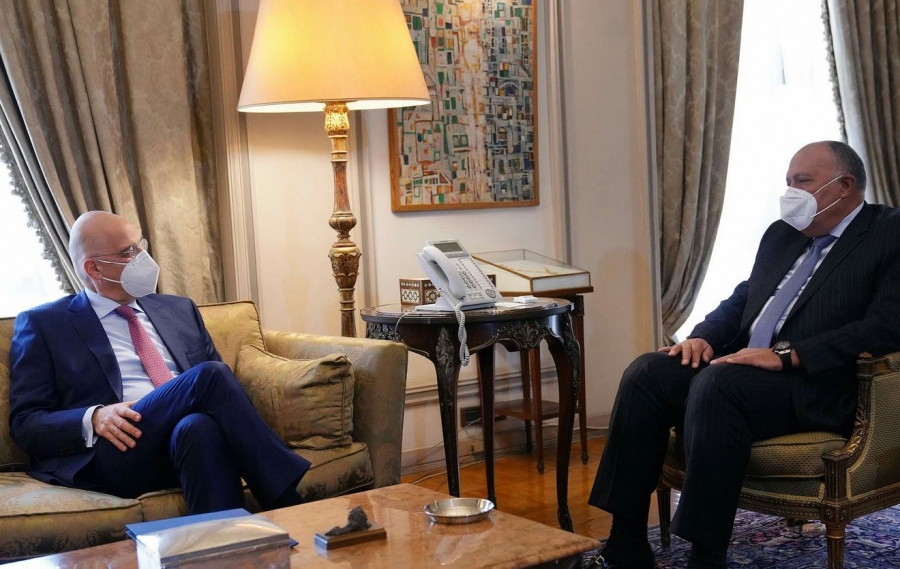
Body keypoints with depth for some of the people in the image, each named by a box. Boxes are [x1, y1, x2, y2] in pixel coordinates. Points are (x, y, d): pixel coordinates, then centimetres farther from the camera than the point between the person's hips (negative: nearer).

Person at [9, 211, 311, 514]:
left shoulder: (180, 310, 24)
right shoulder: (44, 324, 11)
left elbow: (217, 388, 23)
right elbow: (25, 422, 5)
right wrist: (93, 419, -15)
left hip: (193, 434, 4)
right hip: (117, 453, -4)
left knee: (201, 427, -35)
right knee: (210, 375, -28)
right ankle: (289, 507, -30)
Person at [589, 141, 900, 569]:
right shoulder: (781, 233, 20)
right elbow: (742, 298, 23)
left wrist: (784, 355, -23)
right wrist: (703, 337, 0)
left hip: (815, 383, -7)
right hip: (744, 366, 8)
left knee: (718, 383, -34)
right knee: (646, 373, -15)